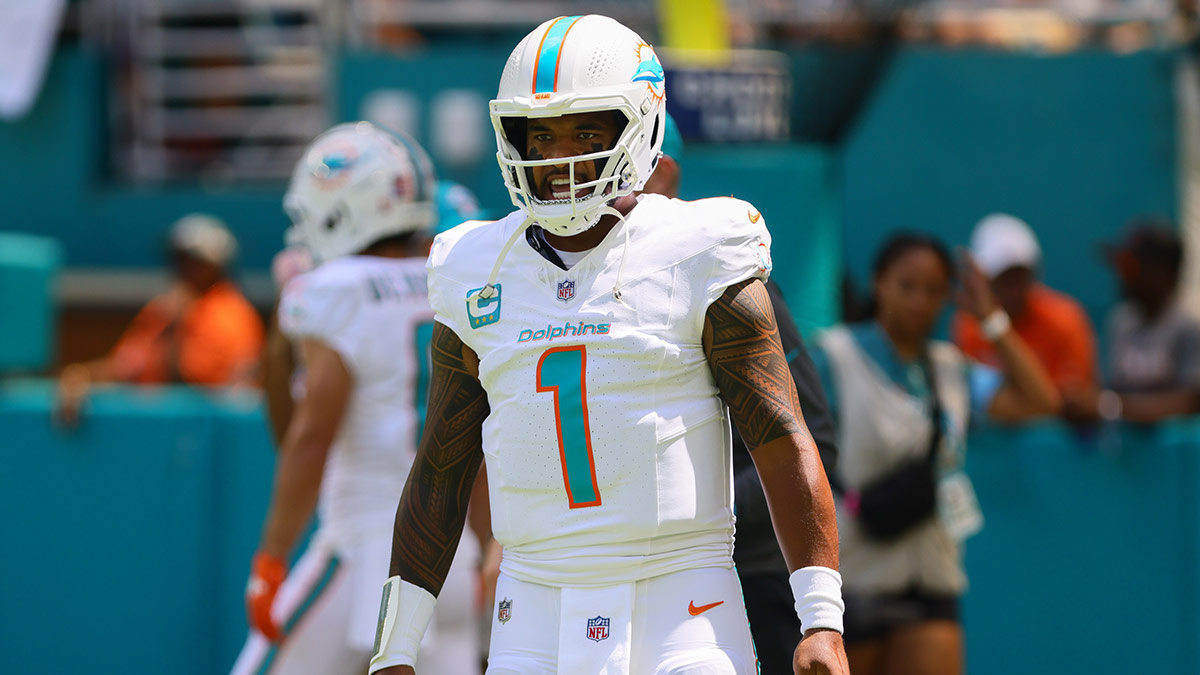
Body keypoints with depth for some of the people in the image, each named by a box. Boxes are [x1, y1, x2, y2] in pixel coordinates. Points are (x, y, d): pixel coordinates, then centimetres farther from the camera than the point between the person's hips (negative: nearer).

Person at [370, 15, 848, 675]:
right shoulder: (478, 275, 9)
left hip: (681, 602, -3)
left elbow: (785, 445, -5)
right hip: (536, 612, 3)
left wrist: (822, 621, -12)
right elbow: (439, 473, 14)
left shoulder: (697, 262, -3)